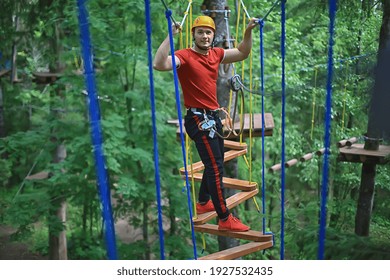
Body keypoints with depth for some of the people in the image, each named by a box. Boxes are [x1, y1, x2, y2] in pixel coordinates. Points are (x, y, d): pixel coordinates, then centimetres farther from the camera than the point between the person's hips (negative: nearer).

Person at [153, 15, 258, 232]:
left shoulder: (216, 54, 7)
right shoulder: (185, 56, -15)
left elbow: (242, 54, 20)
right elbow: (159, 64, -33)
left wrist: (248, 31, 7)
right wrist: (170, 36, -36)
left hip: (213, 116, 9)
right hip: (198, 119, -9)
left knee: (216, 164, 21)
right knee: (215, 167, -9)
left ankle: (203, 203, 40)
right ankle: (225, 219, -2)